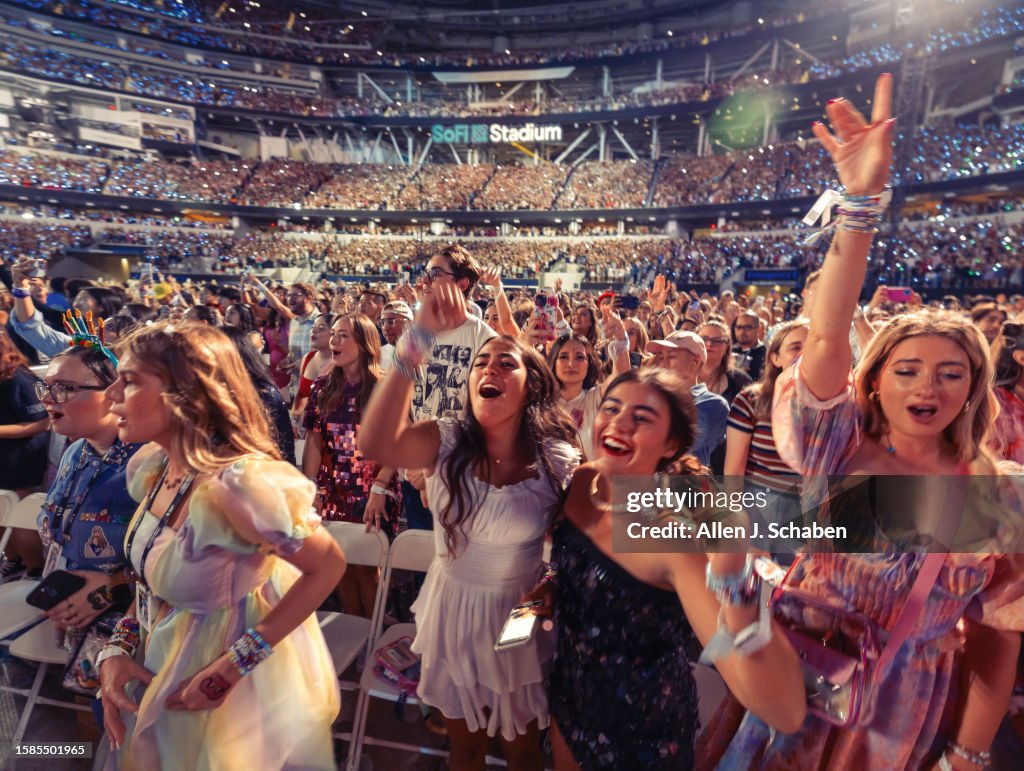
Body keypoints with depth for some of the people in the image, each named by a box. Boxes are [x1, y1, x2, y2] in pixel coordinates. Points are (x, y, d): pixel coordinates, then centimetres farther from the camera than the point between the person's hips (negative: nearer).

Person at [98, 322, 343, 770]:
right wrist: (117, 648, -6)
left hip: (230, 695, -7)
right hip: (162, 672, 7)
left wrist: (233, 667, -22)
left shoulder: (236, 484, -34)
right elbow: (154, 576, 7)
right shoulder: (153, 468, -9)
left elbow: (327, 566, -25)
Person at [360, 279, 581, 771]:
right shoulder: (447, 442, -15)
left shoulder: (558, 460, -16)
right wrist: (420, 338, -40)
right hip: (453, 613, 2)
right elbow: (375, 443, -36)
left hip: (520, 618, -1)